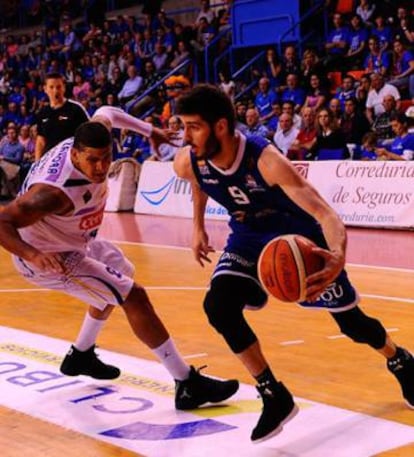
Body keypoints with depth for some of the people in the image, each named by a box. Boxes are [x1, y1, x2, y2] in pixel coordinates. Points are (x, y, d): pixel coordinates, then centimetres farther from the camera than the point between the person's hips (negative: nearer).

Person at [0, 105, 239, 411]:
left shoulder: (89, 142, -16)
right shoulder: (56, 191, -39)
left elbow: (106, 114, 8)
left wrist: (149, 131, 16)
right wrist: (32, 254, -55)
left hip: (74, 240, 10)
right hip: (50, 256, -10)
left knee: (121, 275, 31)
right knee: (133, 297, -15)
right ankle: (187, 384, -11)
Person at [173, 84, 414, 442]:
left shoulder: (265, 160, -38)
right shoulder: (187, 164, -22)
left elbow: (325, 213, -45)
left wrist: (338, 256, -65)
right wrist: (198, 227, 13)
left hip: (300, 235, -4)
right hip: (250, 239, 4)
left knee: (351, 321, 6)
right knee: (218, 306, -22)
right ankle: (275, 397, -7)